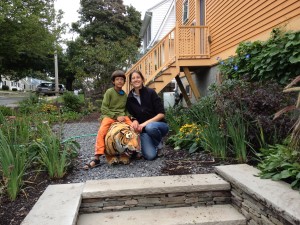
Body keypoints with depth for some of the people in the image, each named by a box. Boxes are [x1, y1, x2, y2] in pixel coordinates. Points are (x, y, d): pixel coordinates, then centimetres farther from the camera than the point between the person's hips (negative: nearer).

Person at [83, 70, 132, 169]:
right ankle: (97, 158, -25)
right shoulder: (109, 92, -1)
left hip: (122, 116, 4)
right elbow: (104, 108, -6)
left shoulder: (125, 94, 14)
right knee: (101, 132, -27)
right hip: (109, 116, -4)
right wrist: (116, 116, -14)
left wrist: (125, 116, -3)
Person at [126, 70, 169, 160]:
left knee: (150, 127, -39)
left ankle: (159, 144, -5)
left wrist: (145, 123, -21)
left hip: (159, 125, -2)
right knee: (150, 156, -24)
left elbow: (161, 114, -12)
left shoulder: (150, 92, -9)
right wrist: (134, 121, -13)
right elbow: (132, 115, 11)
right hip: (144, 130, 2)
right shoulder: (129, 98, 1)